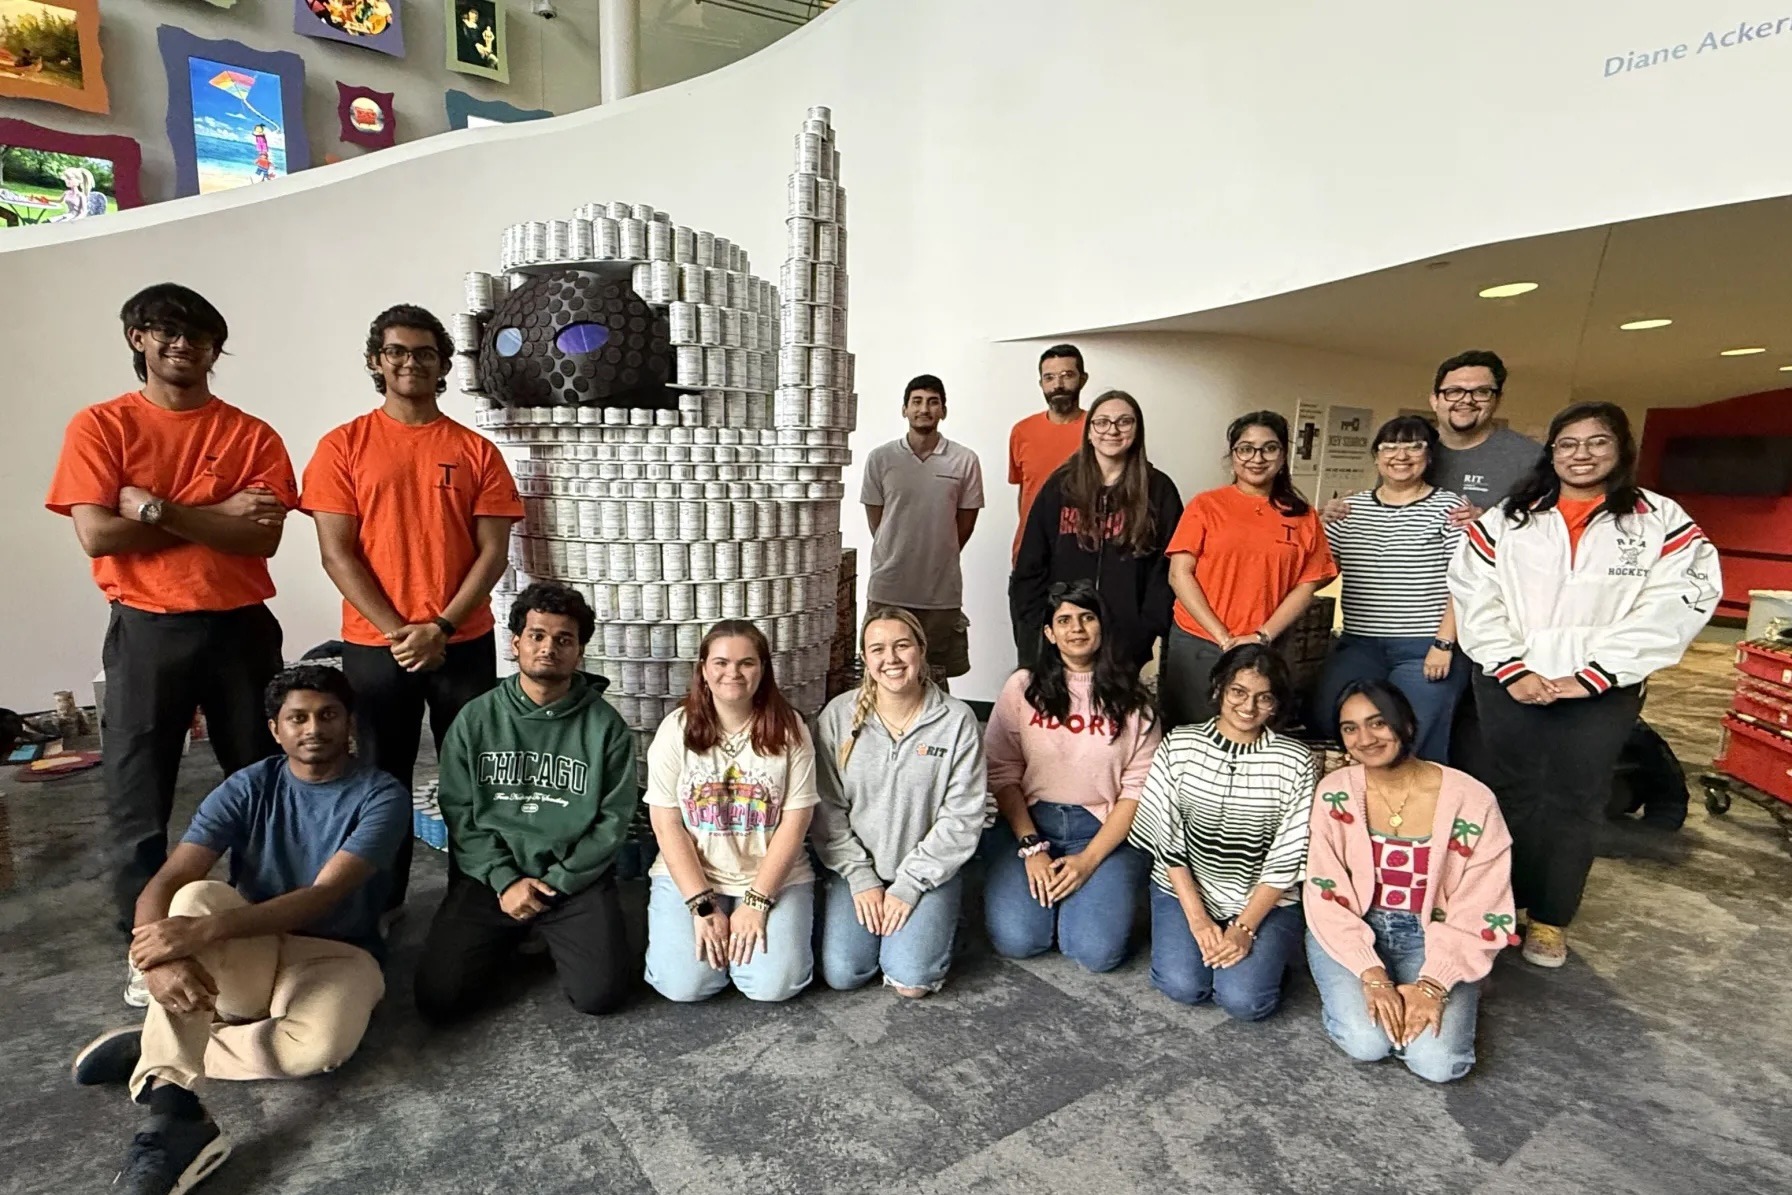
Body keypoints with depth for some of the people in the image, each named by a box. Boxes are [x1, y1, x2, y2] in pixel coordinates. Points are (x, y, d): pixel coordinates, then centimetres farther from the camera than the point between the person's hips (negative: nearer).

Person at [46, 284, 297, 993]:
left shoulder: (253, 436, 3)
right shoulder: (99, 427, 1)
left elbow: (263, 538, -9)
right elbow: (98, 535, -10)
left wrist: (159, 509, -15)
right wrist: (218, 515, -11)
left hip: (240, 629, 1)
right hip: (146, 633, -1)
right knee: (138, 800, 6)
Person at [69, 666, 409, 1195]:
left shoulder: (381, 795, -14)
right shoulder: (247, 788, -5)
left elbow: (324, 895, -24)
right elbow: (163, 884, -16)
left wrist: (207, 931, -37)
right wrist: (162, 958, -37)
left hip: (334, 956, -2)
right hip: (248, 953, 3)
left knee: (318, 1047, -35)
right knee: (196, 896, -30)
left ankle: (154, 1047, -10)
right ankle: (175, 1115, -32)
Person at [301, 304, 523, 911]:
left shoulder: (477, 450, 4)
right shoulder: (343, 446, 3)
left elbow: (493, 552, -1)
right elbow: (336, 553, -3)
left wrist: (441, 627, -11)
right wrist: (398, 632, -11)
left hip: (465, 645, 1)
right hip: (374, 646, 0)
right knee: (383, 779, 10)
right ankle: (380, 905, 26)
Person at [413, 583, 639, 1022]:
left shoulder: (605, 725, -3)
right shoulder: (475, 718, 1)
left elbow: (614, 818, -3)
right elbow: (459, 814, 1)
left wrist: (557, 881, -10)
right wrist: (504, 880, -10)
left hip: (576, 878, -1)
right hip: (488, 876, 2)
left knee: (600, 995, -16)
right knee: (438, 1000, -12)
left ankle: (555, 938, 17)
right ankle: (507, 939, 19)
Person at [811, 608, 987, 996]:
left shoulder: (957, 720, -12)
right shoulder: (838, 716, -8)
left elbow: (961, 818, -10)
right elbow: (827, 810, -4)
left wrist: (909, 885, -12)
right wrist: (861, 878, -9)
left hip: (929, 870, -1)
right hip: (858, 868, 2)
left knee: (911, 981, -15)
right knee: (841, 973, -12)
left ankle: (936, 921, 16)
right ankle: (871, 911, 18)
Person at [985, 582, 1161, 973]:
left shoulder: (1131, 699, 1)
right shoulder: (1022, 687, 1)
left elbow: (1137, 789, -3)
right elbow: (1002, 774, -2)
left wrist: (1089, 859, -12)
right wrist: (1031, 848, -12)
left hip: (1105, 829, 0)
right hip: (1028, 821, 0)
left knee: (1097, 951, -18)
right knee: (1015, 940, -18)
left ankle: (1079, 891, 13)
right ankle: (1045, 889, 13)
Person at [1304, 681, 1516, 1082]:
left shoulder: (1471, 800, -13)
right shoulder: (1334, 793, -11)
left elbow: (1480, 912, -9)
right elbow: (1326, 897, -9)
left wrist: (1433, 984, -19)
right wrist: (1372, 975, -20)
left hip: (1433, 939, 1)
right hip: (1352, 931, 0)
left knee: (1436, 1061, -18)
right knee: (1366, 1042, -23)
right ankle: (1352, 991, 11)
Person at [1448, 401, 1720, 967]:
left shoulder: (1662, 521, 2)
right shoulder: (1505, 518, 5)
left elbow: (1673, 608, -7)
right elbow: (1474, 597, -1)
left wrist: (1590, 677, -13)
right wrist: (1512, 668, -11)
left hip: (1603, 692, 0)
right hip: (1509, 683, 1)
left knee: (1575, 804, 6)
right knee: (1511, 795, 9)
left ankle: (1551, 919, 20)